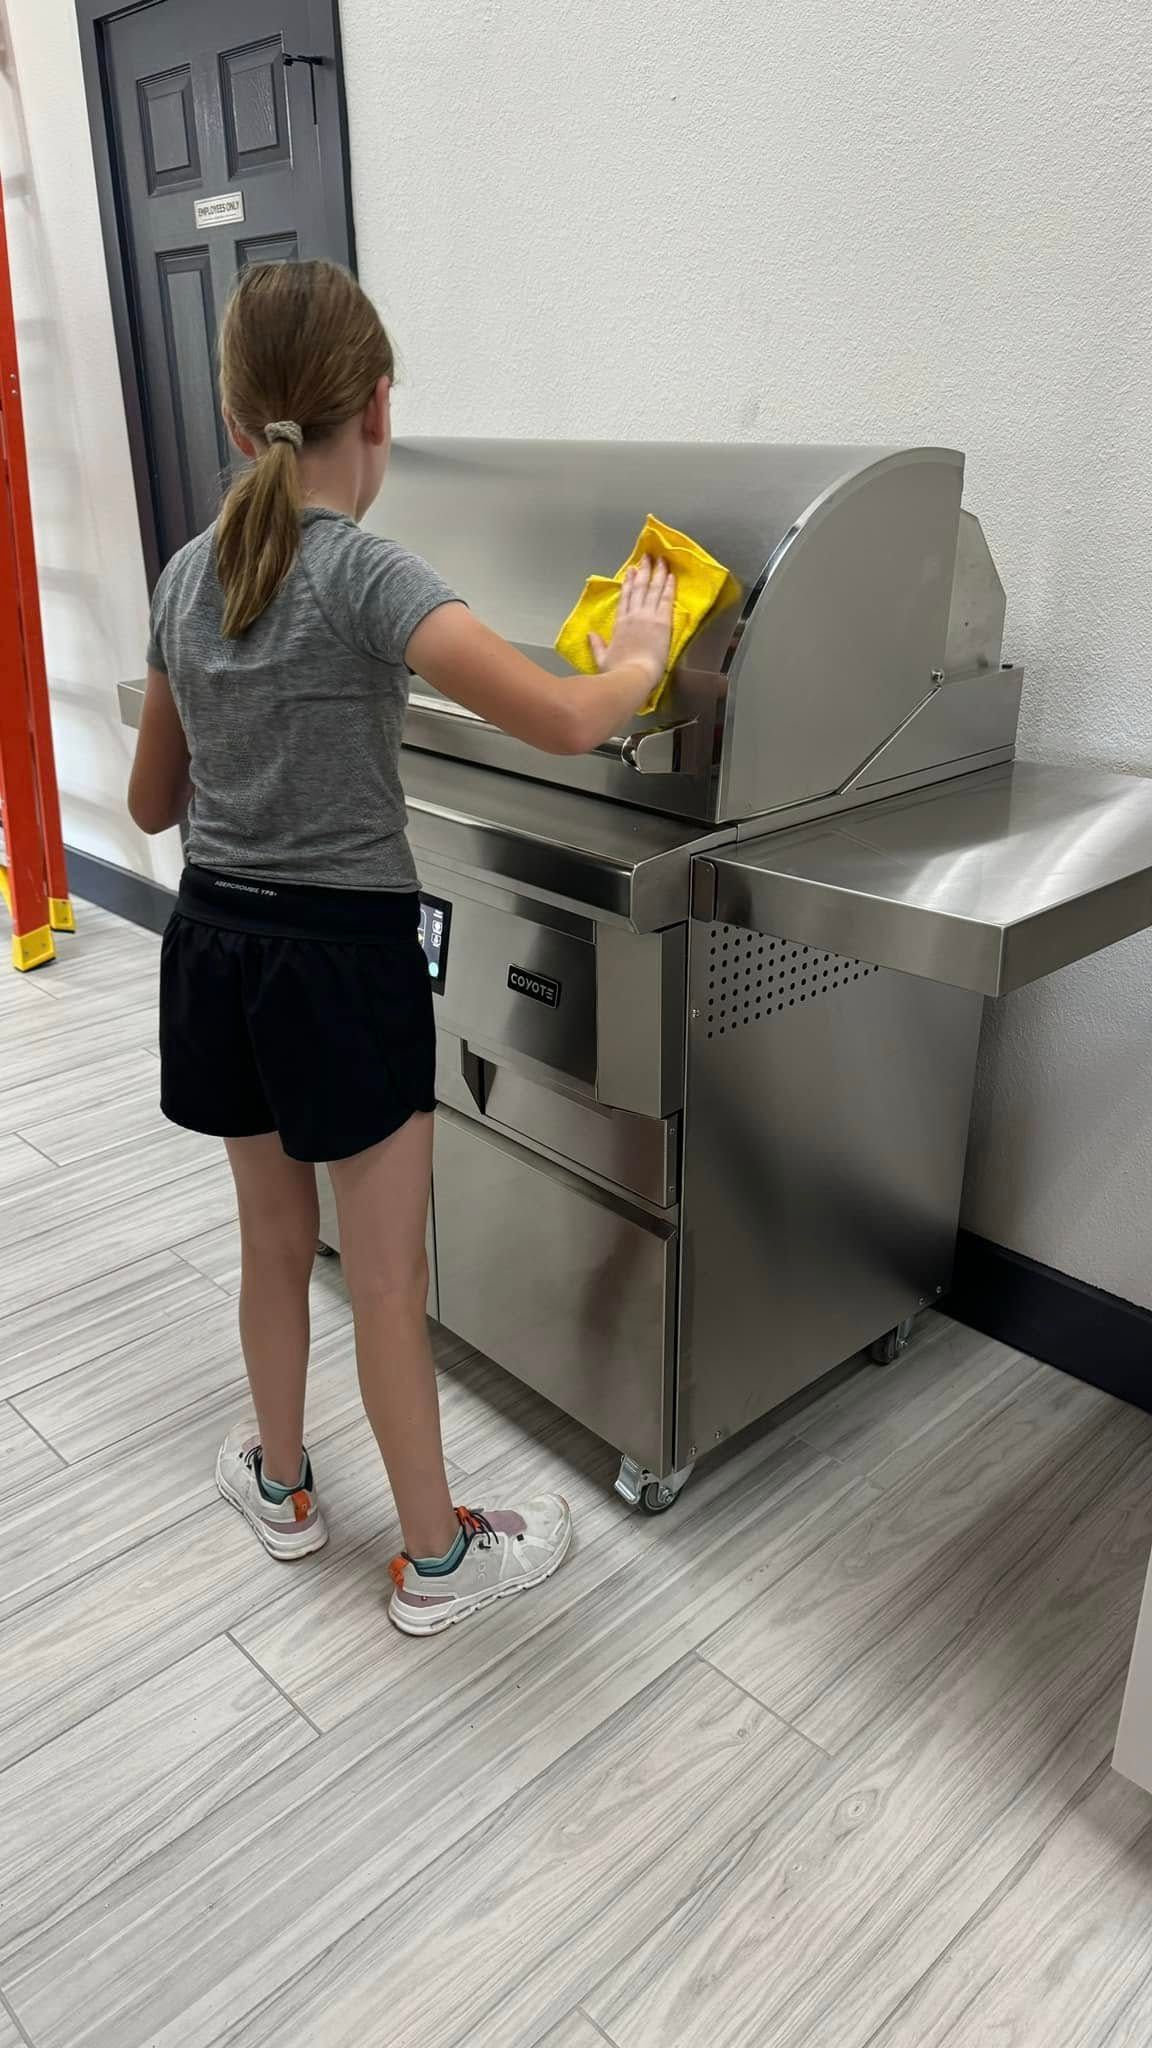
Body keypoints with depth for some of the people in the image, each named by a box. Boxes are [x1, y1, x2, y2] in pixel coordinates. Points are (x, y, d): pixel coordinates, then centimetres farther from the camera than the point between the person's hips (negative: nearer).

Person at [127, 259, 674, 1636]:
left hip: (215, 942, 7)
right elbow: (567, 722, -27)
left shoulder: (186, 576, 5)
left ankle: (281, 1485, 42)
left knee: (274, 1242, 22)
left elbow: (150, 802, 13)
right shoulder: (365, 576, -16)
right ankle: (436, 1559, 25)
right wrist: (641, 648, -6)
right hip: (342, 955, -6)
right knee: (387, 1278, 7)